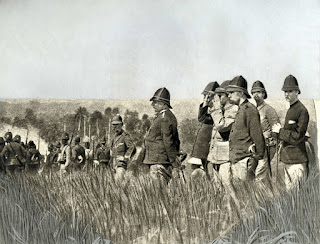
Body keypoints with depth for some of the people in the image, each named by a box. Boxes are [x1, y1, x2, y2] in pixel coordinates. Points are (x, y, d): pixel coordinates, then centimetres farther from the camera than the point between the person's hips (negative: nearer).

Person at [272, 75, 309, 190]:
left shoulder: (302, 111, -13)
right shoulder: (290, 110, 16)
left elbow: (297, 137, -18)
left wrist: (280, 131, -12)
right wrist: (280, 131, 8)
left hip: (297, 159, -9)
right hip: (287, 158, 9)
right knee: (289, 191, 14)